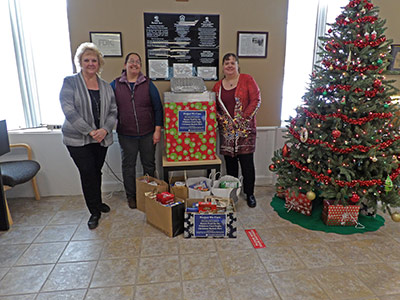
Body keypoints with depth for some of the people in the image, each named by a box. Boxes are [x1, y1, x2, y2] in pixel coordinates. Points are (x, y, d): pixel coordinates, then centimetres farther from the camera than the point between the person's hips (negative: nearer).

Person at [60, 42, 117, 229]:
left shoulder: (106, 87, 8)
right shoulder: (70, 83, -5)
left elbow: (113, 111, 5)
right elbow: (69, 110, -14)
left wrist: (105, 129, -13)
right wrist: (90, 131, -19)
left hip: (101, 138, 4)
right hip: (78, 139, -3)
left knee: (97, 172, 13)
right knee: (87, 173, -3)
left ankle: (98, 202, 34)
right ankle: (94, 212, 12)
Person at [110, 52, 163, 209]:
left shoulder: (148, 84, 1)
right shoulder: (115, 85, 3)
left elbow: (158, 108, 0)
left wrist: (157, 130, -5)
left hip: (147, 134, 0)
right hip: (126, 135, 0)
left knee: (149, 164, 11)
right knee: (128, 165, 10)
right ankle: (131, 196, 27)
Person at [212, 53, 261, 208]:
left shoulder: (247, 79, 0)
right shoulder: (217, 86, 11)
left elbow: (256, 100, -6)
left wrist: (244, 118, -13)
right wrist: (221, 119, -6)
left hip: (245, 129, -3)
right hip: (226, 130, 3)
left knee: (247, 163, -1)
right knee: (230, 163, 10)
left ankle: (249, 194, 16)